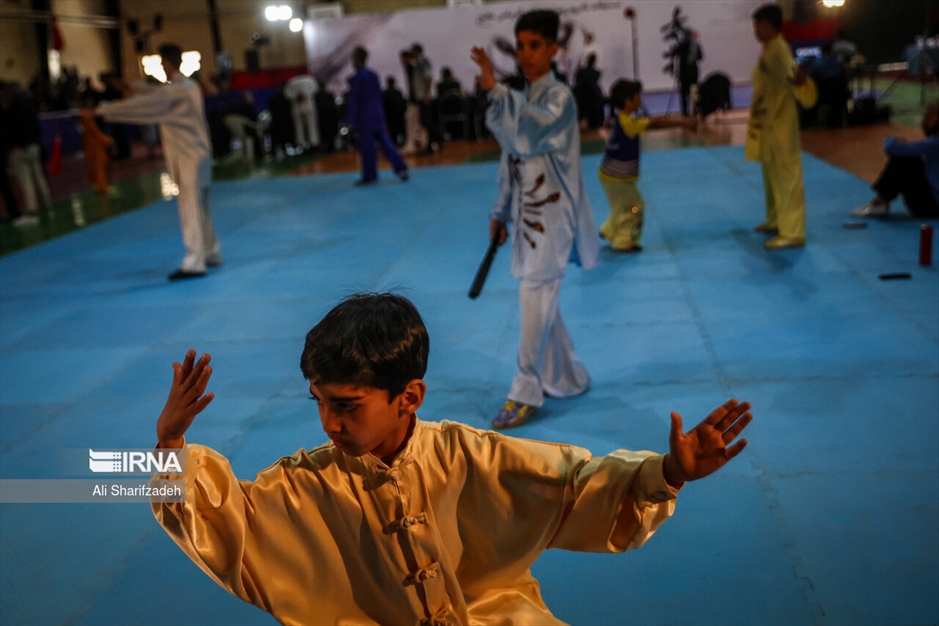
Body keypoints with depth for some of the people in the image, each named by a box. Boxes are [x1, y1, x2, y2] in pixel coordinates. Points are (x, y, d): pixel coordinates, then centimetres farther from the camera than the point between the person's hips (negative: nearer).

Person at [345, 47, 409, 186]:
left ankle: (370, 176, 6)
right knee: (385, 143, 10)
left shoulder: (357, 79, -14)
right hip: (378, 116, 7)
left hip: (364, 119, -7)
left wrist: (350, 121, -9)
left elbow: (353, 101, -13)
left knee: (366, 148, 1)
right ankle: (400, 168, 4)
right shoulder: (373, 75, 7)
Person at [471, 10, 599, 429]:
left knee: (534, 300, -10)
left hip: (552, 213, -8)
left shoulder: (559, 97, -11)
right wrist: (500, 213, 16)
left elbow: (528, 137, -31)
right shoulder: (519, 100, 11)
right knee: (541, 302, 13)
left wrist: (494, 89, -34)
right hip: (527, 213, 8)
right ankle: (568, 378, 28)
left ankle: (525, 393, 0)